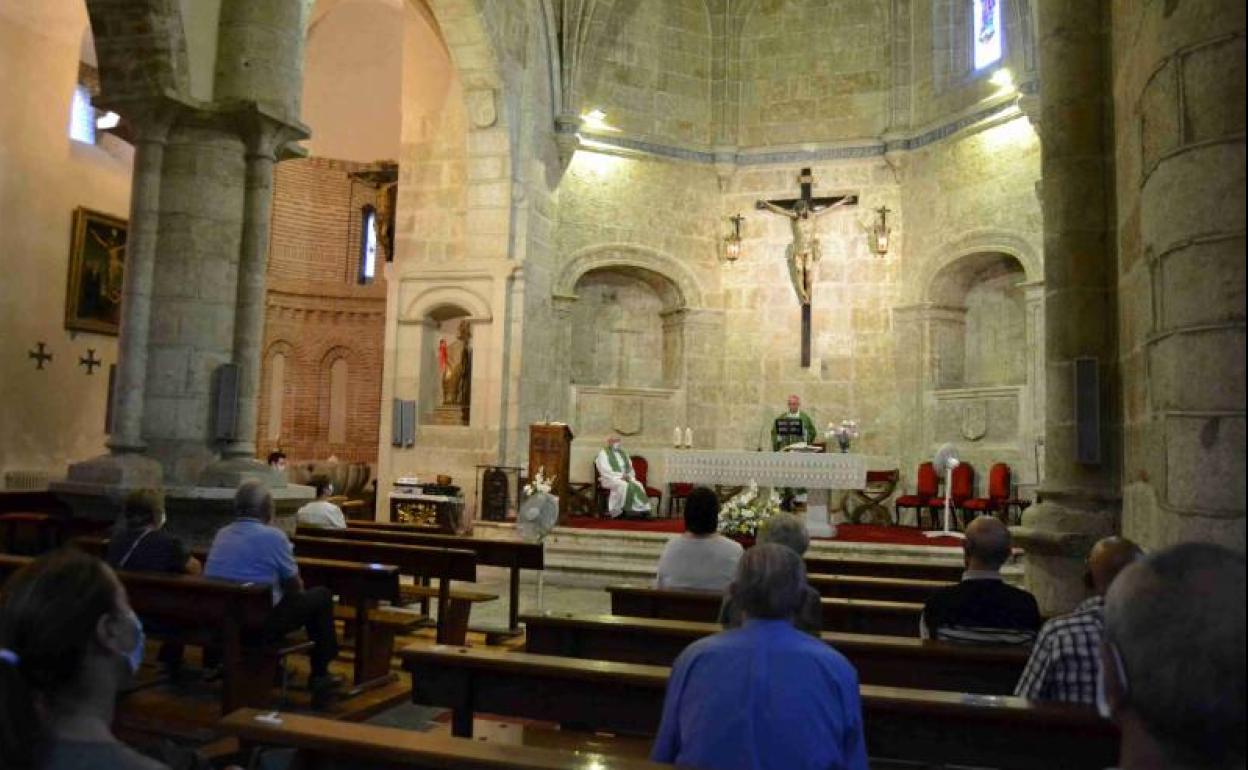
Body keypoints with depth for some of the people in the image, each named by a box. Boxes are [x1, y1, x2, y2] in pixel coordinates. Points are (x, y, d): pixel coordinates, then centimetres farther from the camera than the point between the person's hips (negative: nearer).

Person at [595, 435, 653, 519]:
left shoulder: (623, 453, 19)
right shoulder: (603, 453, 0)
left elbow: (630, 468, 17)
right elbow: (605, 470, -11)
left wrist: (629, 476, -5)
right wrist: (619, 476, -18)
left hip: (626, 478, 6)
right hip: (610, 479, -6)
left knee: (638, 485, -20)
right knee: (623, 485, -35)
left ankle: (643, 511, -21)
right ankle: (616, 512, -27)